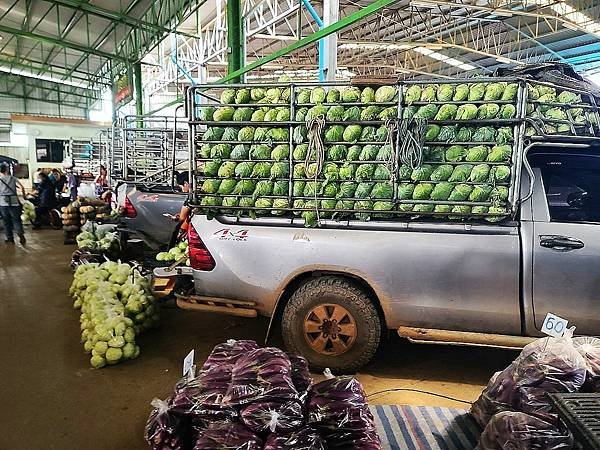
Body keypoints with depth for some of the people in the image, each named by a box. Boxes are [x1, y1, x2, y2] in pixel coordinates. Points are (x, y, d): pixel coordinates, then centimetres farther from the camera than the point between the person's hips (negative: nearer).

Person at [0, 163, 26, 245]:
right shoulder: (13, 178, 5)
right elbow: (21, 187, -6)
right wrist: (24, 196, 7)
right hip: (14, 202, 0)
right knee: (16, 219, 6)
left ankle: (10, 238, 13)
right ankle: (20, 233, -17)